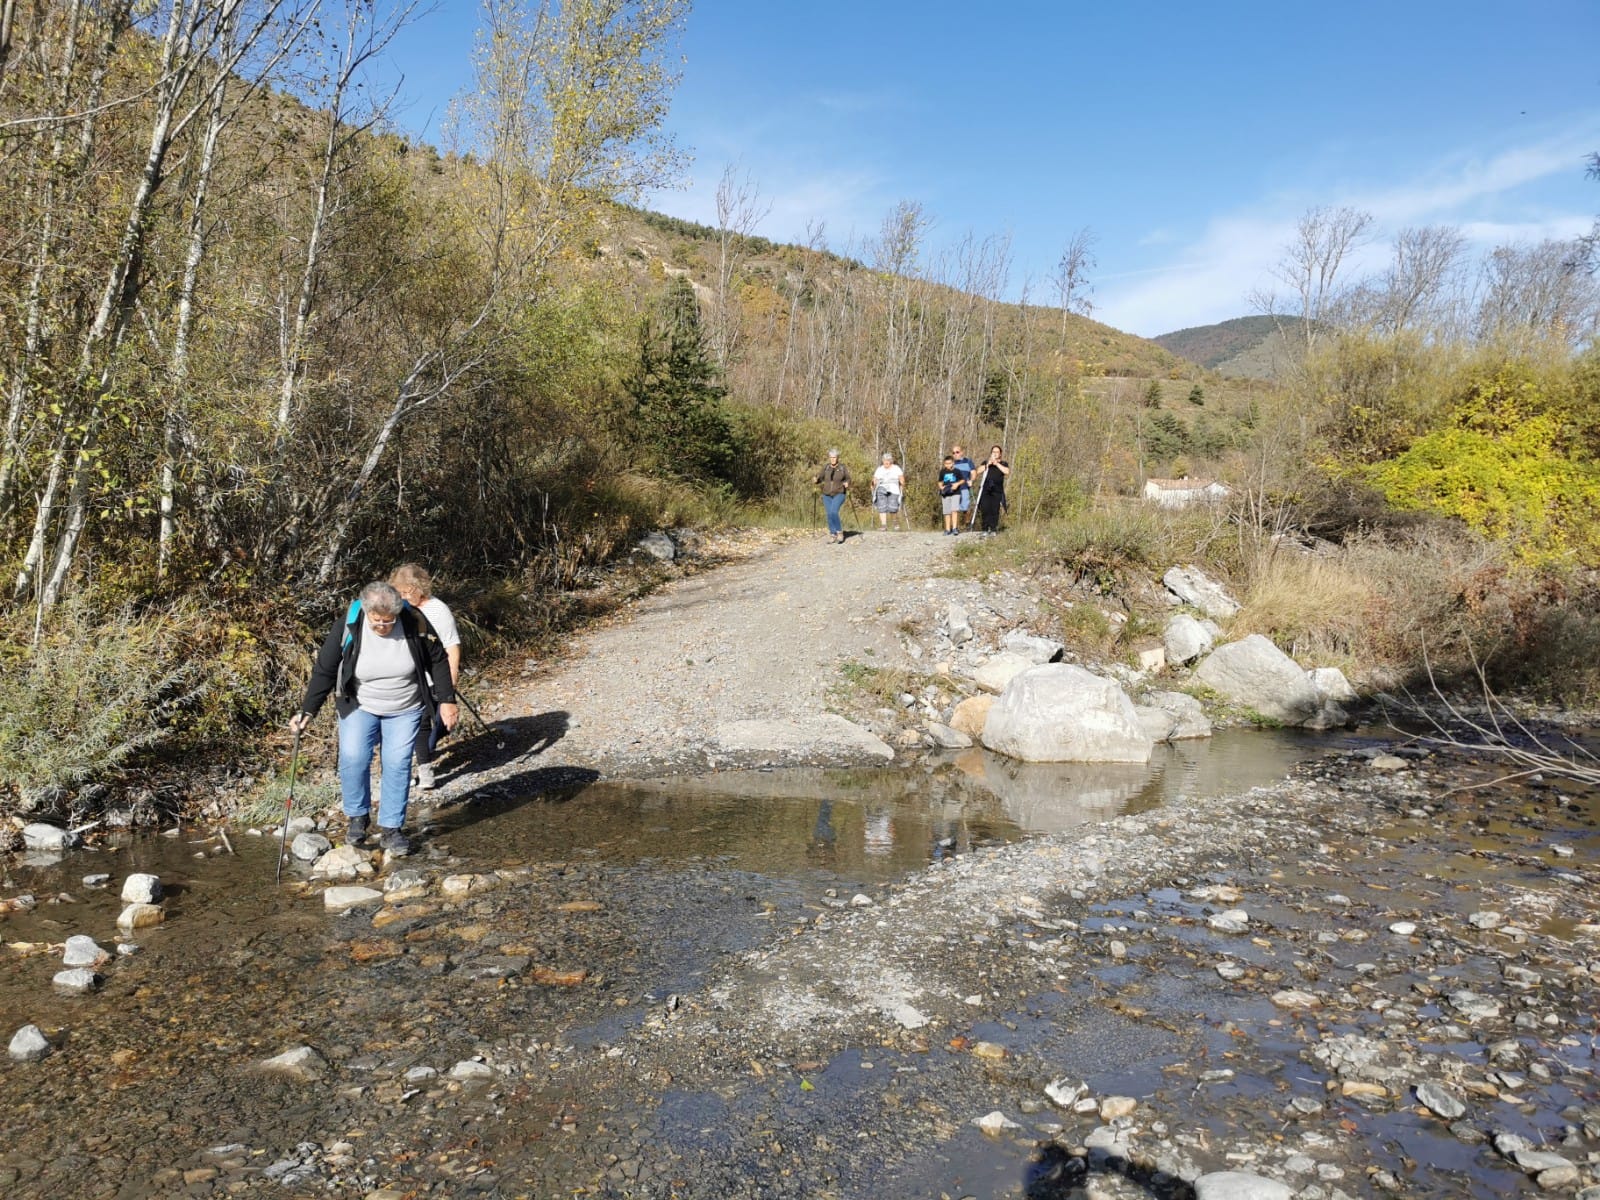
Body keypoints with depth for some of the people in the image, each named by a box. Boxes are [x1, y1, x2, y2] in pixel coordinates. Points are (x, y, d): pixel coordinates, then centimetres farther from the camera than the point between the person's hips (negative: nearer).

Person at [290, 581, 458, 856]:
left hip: (405, 711, 0)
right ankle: (357, 817, 5)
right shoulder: (347, 627, -19)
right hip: (359, 707, 0)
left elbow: (438, 661, -5)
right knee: (353, 758, -17)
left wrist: (446, 700, -5)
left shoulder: (415, 623, -18)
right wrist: (307, 711, -12)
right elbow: (324, 671, -10)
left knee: (397, 764, -4)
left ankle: (391, 829, 9)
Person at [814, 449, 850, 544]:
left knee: (833, 512, -22)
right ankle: (832, 535, 13)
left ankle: (839, 531, -6)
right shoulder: (825, 467, 3)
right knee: (829, 515, 2)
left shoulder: (843, 467, -3)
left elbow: (848, 479, 4)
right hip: (827, 495, 4)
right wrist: (815, 480, -21)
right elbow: (820, 477, 1)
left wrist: (847, 483, -17)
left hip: (839, 494, -3)